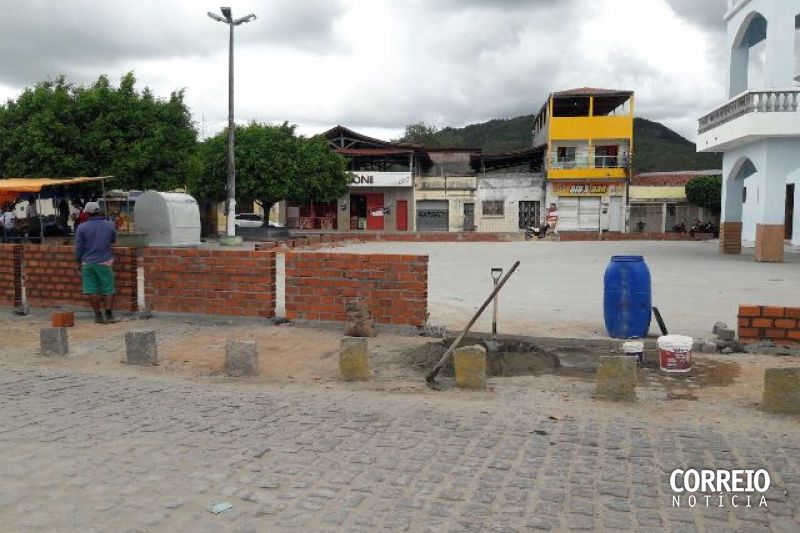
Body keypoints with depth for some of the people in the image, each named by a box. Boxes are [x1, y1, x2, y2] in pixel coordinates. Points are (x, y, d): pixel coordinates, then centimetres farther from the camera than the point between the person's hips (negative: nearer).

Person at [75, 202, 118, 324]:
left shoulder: (82, 227, -6)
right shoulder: (110, 225, -2)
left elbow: (78, 247, -2)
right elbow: (114, 240, 15)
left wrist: (78, 262, 9)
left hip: (88, 263, 0)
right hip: (105, 262, 0)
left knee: (92, 290, 7)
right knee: (108, 289, 7)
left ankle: (98, 315, 10)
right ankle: (108, 314, 5)